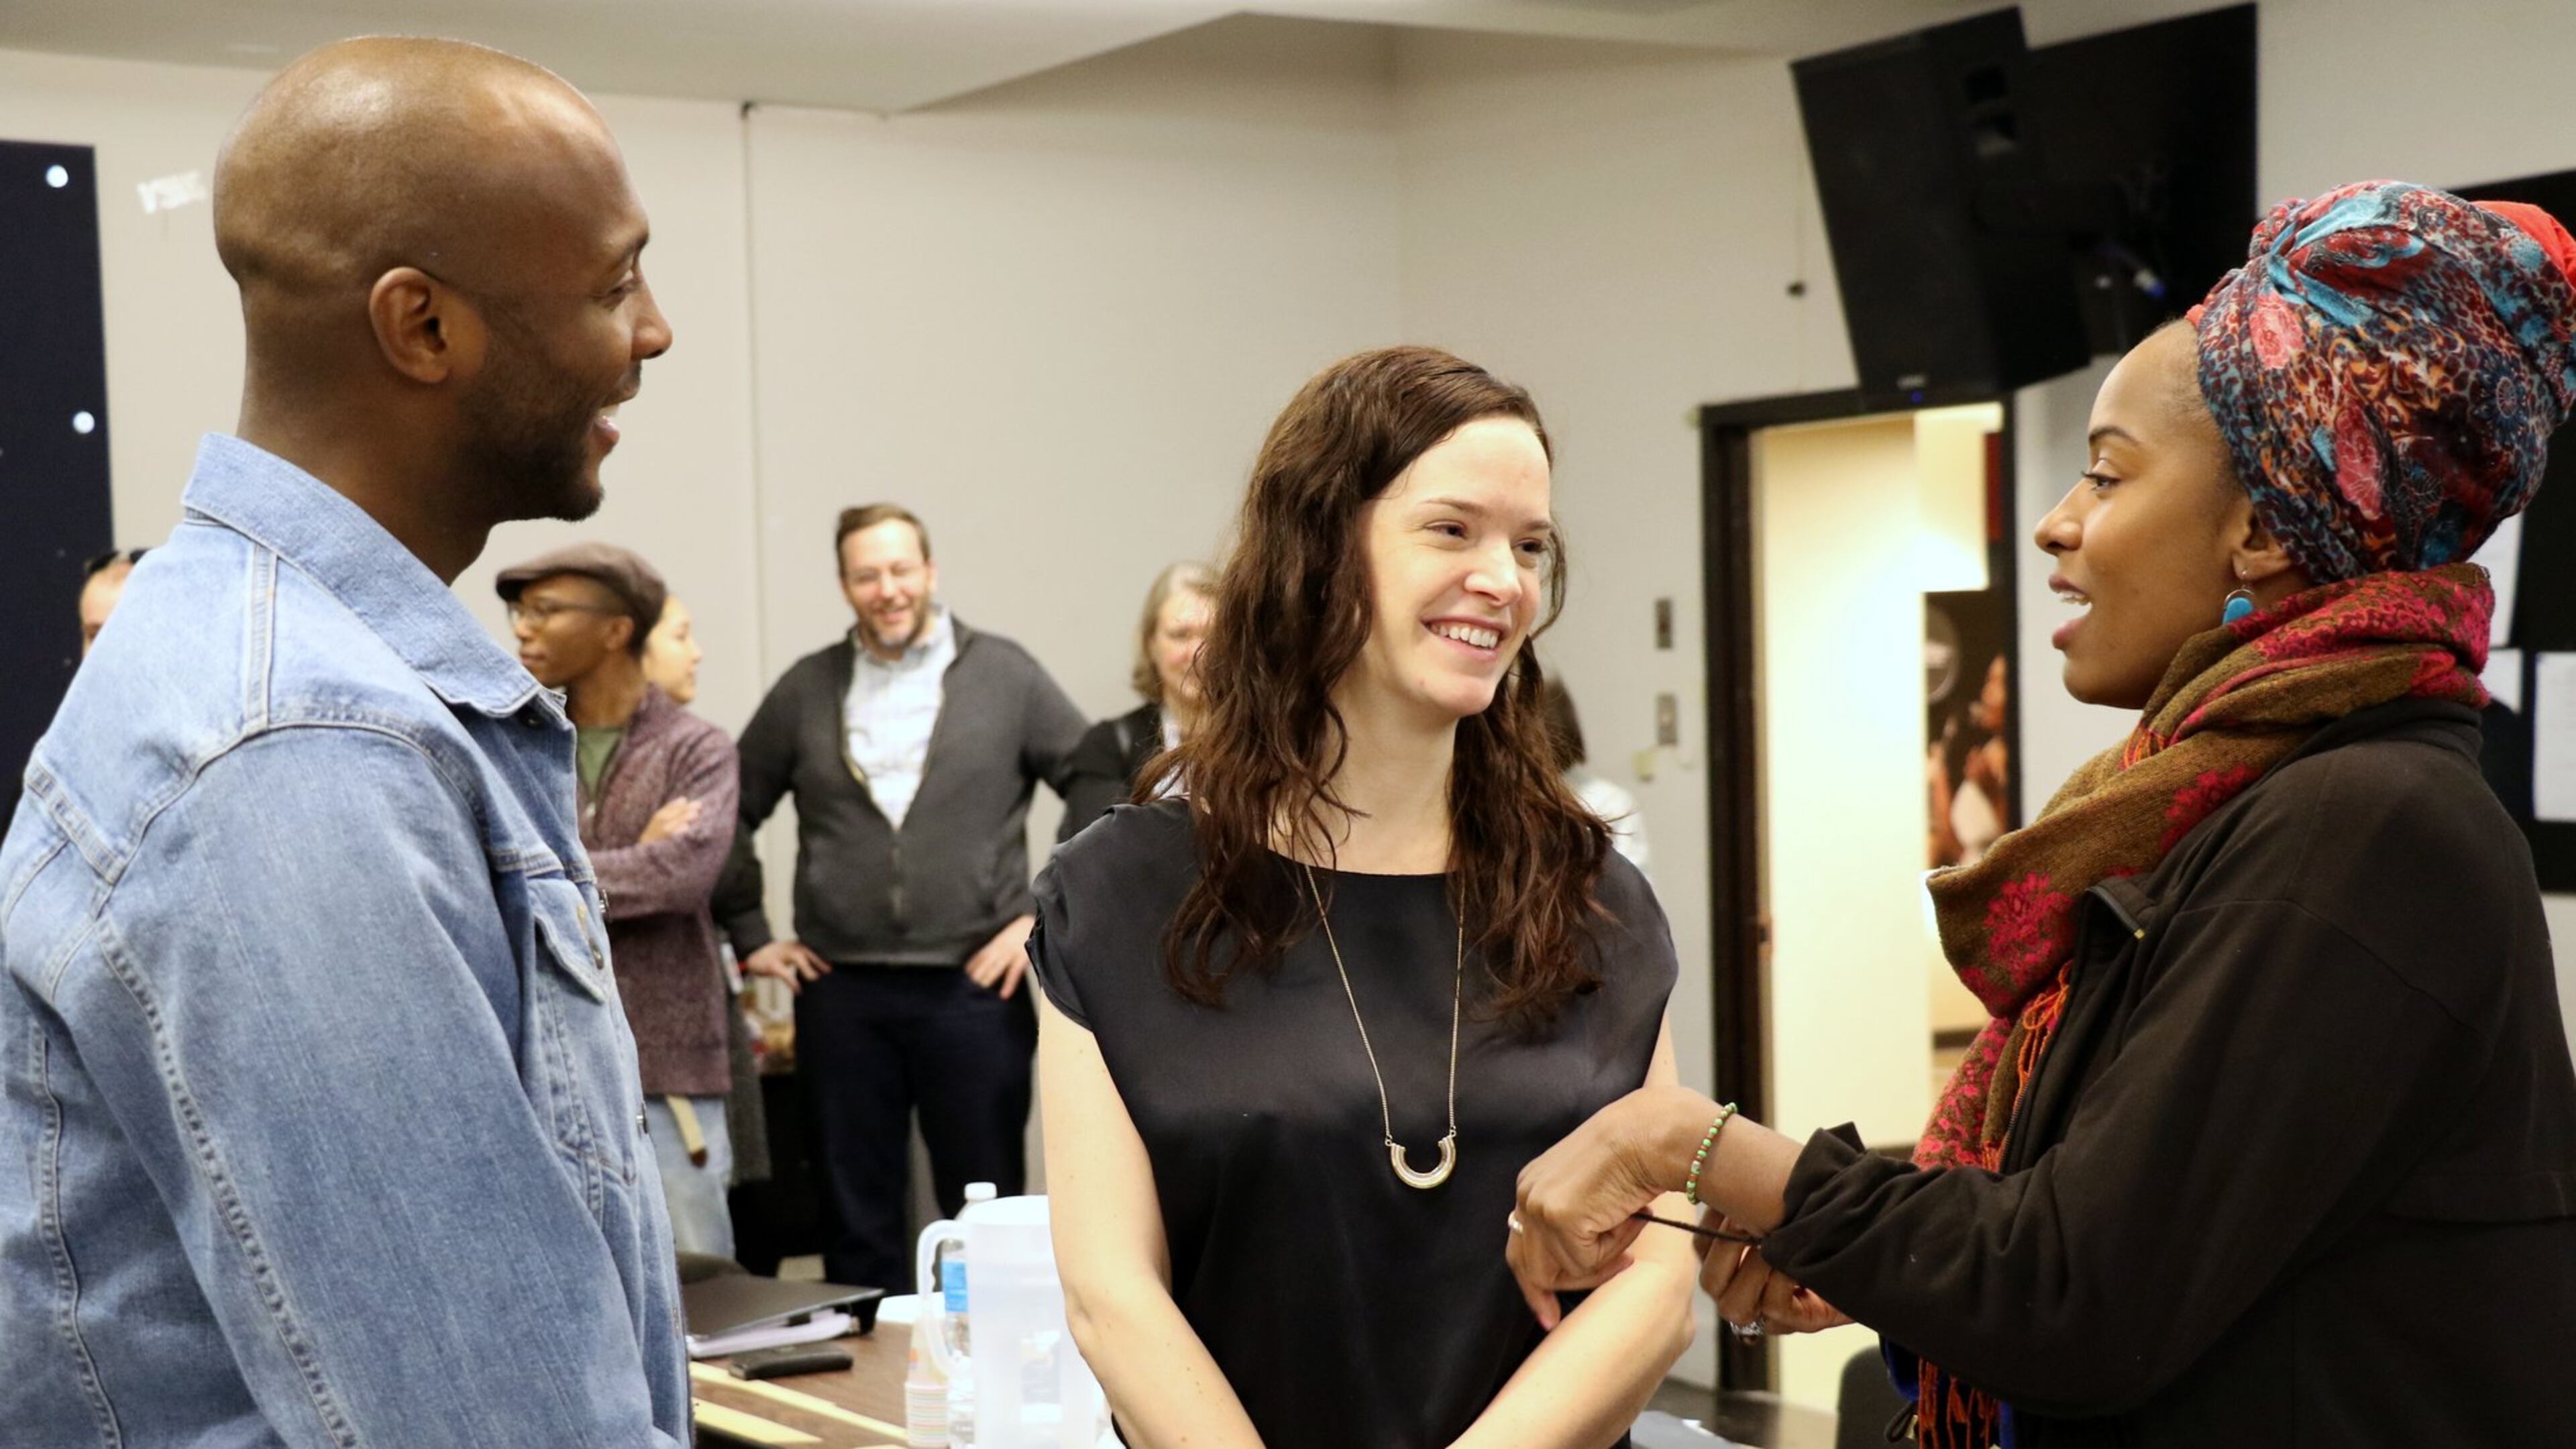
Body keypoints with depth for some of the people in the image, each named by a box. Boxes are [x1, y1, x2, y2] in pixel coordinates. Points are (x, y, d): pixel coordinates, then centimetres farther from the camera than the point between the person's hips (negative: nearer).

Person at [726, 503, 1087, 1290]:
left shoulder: (1004, 674, 0)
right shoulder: (807, 689, 7)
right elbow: (733, 813, 16)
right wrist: (750, 936, 9)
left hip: (975, 986, -2)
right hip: (841, 990, 2)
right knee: (858, 1217, 9)